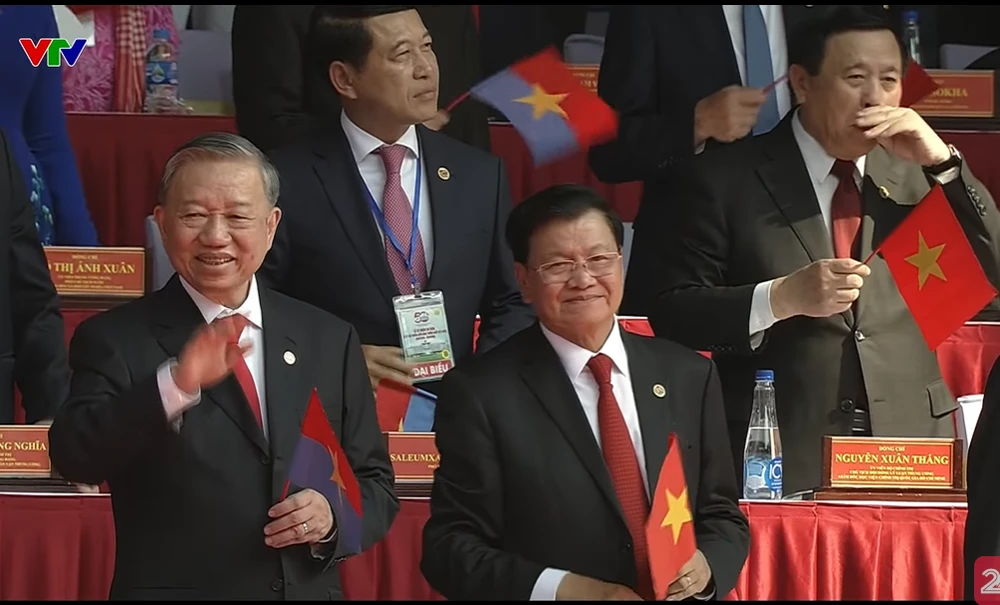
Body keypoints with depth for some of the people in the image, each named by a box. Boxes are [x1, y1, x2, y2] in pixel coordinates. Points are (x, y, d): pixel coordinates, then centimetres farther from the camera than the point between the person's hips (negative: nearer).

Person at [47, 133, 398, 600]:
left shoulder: (329, 341, 3)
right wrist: (175, 384, -37)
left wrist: (332, 518, -14)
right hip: (173, 589, -3)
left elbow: (377, 488, 7)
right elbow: (72, 457, -24)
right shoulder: (115, 340, -8)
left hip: (308, 590, 3)